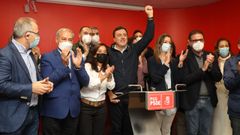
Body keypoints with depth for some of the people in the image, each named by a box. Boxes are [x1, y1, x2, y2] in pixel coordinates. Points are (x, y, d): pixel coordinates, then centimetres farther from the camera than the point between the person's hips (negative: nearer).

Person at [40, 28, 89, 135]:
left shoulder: (77, 58, 8)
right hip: (53, 110, -4)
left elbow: (85, 82, 3)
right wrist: (63, 64, -23)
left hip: (73, 110, 4)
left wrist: (78, 66, -14)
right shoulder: (47, 57, -4)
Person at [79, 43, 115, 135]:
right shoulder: (87, 66, -8)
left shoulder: (107, 68, 6)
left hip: (101, 106, 4)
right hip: (86, 106, -4)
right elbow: (89, 84, -19)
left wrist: (109, 75, -17)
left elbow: (111, 87, -1)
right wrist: (104, 76, -28)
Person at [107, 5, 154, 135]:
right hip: (115, 96, -2)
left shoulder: (133, 50, 6)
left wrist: (150, 17, -7)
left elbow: (148, 37, -1)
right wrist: (109, 93, -5)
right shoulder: (108, 52, -2)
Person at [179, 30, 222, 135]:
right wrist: (203, 69, -21)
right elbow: (184, 80, -16)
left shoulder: (210, 57, 5)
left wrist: (211, 66, -16)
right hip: (192, 101, -4)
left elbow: (218, 78, 2)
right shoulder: (185, 57, -9)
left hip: (208, 100, 4)